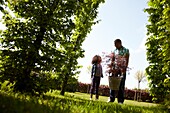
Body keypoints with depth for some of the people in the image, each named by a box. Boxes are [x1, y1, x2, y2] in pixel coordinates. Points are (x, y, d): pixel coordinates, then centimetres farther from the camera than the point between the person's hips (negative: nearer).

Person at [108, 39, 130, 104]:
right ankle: (111, 98, 10)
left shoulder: (126, 50, 1)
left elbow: (127, 61, -7)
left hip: (122, 69, -4)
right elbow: (113, 60, 12)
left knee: (121, 85, -3)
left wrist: (124, 69, -19)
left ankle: (120, 100, 2)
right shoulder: (114, 51, 13)